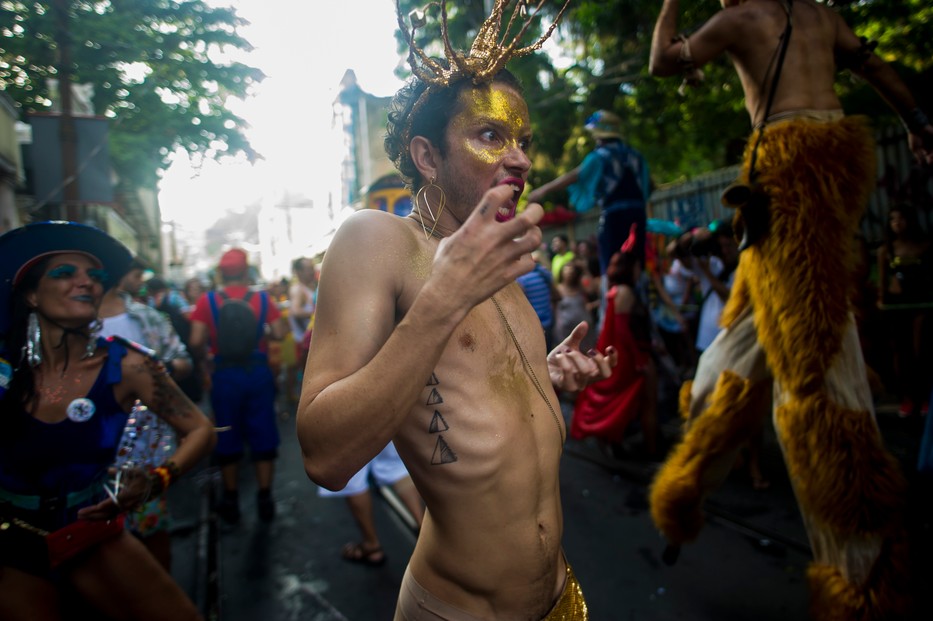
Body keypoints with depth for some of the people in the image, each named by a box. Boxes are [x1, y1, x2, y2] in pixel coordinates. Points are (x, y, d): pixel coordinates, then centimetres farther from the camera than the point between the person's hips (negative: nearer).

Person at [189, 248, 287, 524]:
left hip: (225, 375, 0)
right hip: (258, 372, 0)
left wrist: (203, 353, 11)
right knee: (263, 435, 10)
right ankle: (265, 499, 15)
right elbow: (280, 333, -5)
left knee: (228, 438, 13)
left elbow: (196, 341, -10)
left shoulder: (207, 300, -5)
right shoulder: (262, 299, -2)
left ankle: (231, 501, 24)